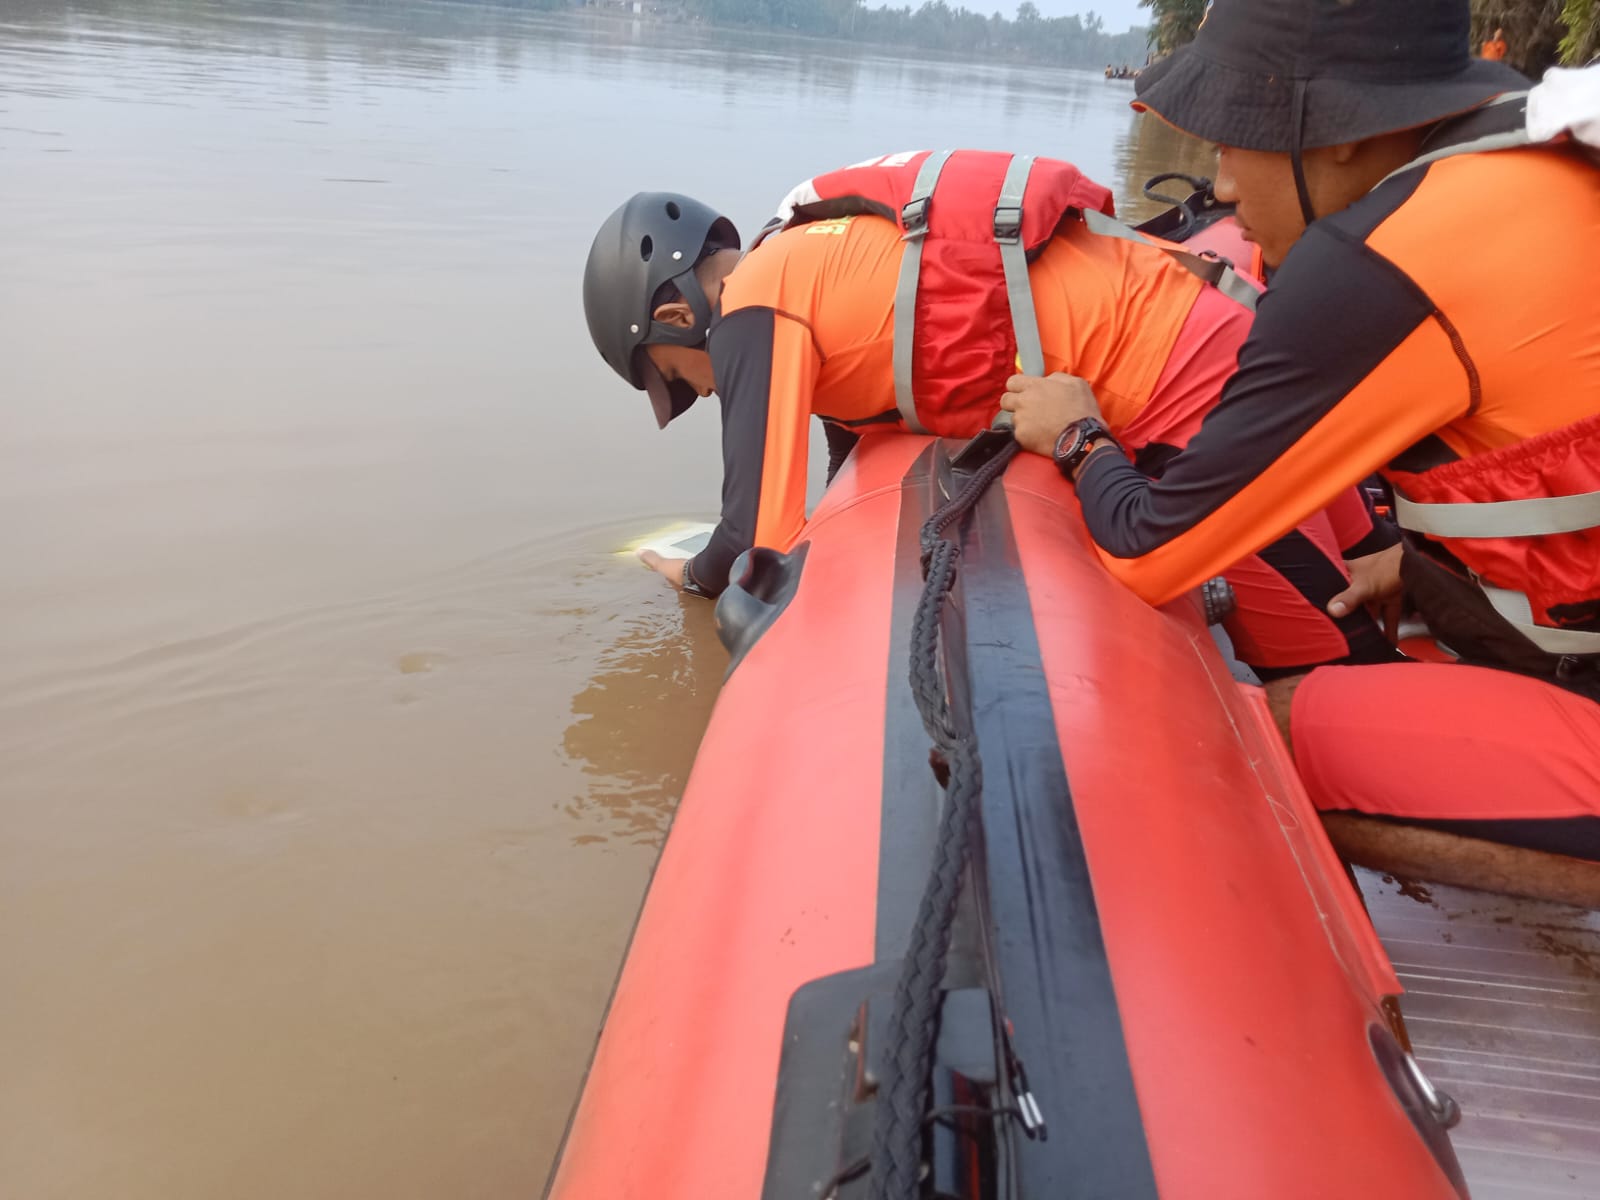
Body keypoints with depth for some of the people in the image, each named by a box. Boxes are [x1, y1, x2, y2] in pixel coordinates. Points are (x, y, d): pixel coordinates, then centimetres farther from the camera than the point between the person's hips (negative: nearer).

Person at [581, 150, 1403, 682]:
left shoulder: (754, 304, -11)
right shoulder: (815, 259, 14)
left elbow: (764, 541, -11)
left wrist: (697, 575, 9)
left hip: (1184, 391, -9)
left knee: (1336, 675, 3)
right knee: (1361, 571, 25)